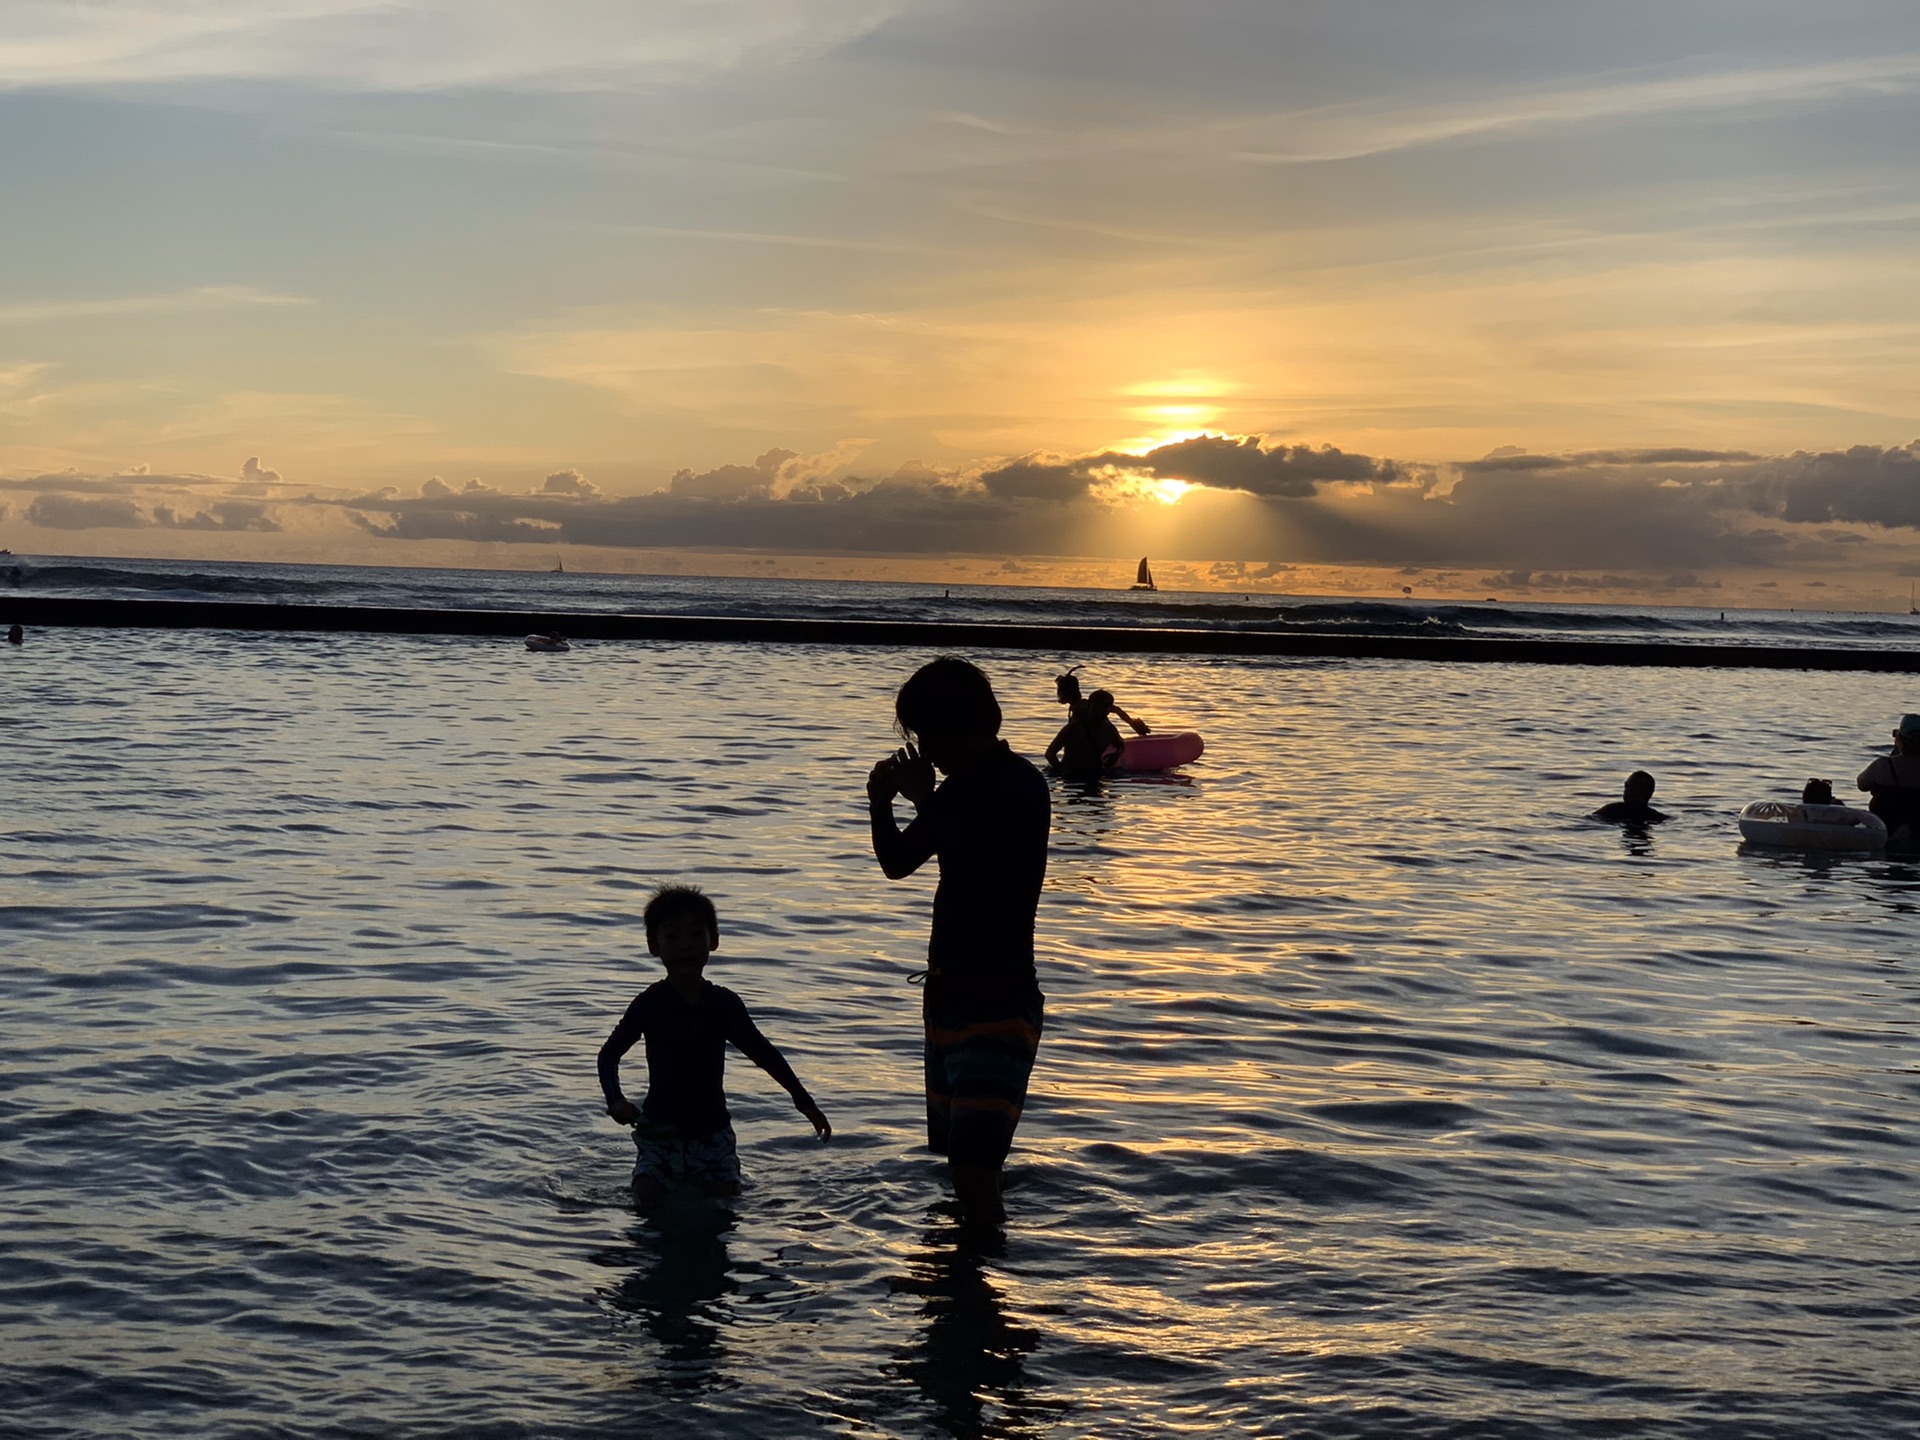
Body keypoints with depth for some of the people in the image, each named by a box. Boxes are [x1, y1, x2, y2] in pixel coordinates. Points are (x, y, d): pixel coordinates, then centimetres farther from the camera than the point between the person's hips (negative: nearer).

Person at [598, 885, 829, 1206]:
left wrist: (805, 1103, 14)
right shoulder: (650, 1004, -7)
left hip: (712, 1130, 2)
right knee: (646, 1201, -19)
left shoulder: (724, 1004, 0)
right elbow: (609, 1054, -3)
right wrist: (616, 1101, -23)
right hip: (660, 1129, -2)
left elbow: (763, 1053, 11)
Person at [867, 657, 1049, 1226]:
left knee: (973, 1168, -17)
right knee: (956, 1154, 14)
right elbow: (898, 863, 20)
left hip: (999, 1002, -9)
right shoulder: (960, 786, 13)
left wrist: (925, 799, -21)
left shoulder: (1019, 788, -15)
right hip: (949, 995, 9)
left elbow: (978, 867, -29)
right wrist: (881, 804, 1)